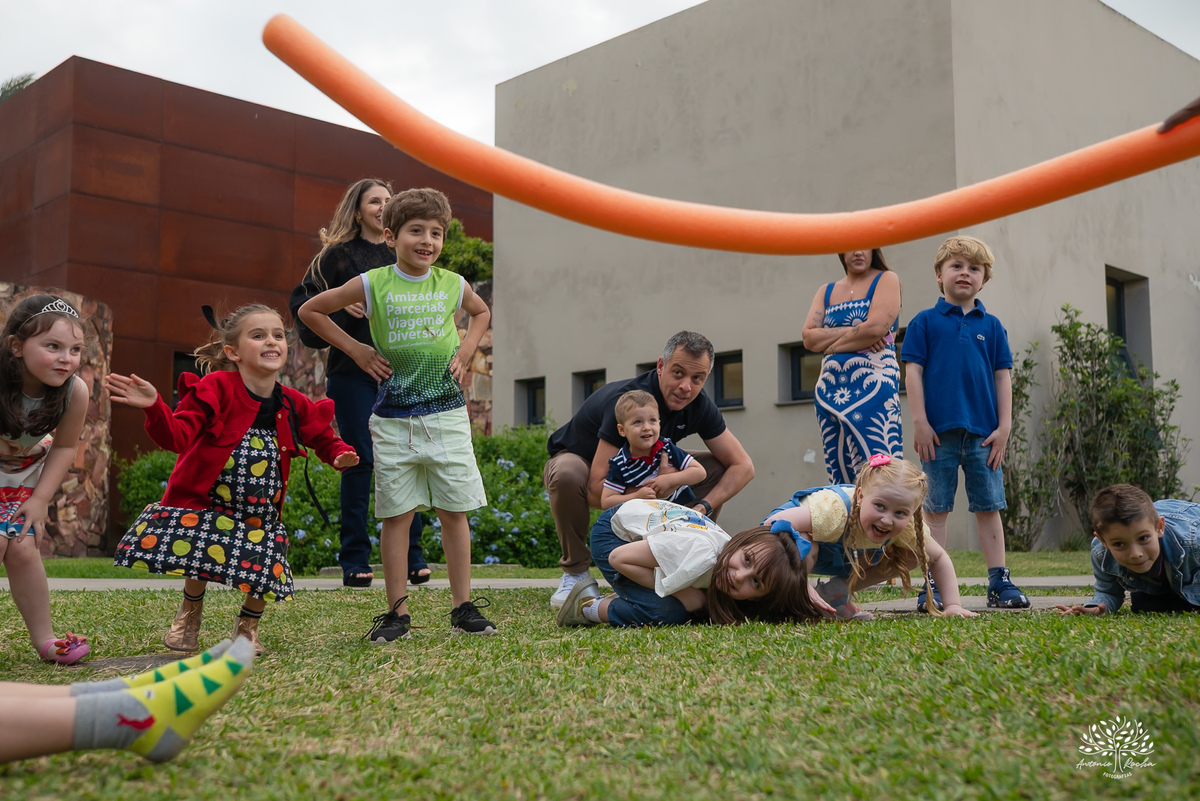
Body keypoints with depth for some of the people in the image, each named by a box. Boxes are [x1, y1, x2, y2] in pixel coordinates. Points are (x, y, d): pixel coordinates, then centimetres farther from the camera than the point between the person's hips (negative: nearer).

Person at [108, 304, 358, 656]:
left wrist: (340, 455, -7)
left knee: (267, 573, -5)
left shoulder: (293, 406, -1)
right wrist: (155, 408, -36)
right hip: (206, 501, -3)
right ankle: (190, 614, 30)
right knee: (199, 559, -7)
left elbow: (323, 437, 15)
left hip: (259, 512, 3)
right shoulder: (216, 389, -13)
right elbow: (179, 436, -19)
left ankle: (247, 627, 28)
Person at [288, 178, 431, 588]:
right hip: (353, 372, -3)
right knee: (359, 461, -3)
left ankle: (411, 555, 7)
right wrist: (341, 308, -12)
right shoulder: (338, 255, 5)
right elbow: (302, 303, 3)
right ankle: (354, 561, 5)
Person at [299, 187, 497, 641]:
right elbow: (310, 310, 7)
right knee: (396, 515, 3)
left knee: (455, 512, 4)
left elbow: (480, 312, 27)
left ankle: (463, 608, 13)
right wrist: (356, 350, 2)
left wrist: (465, 351, 10)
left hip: (448, 413, 2)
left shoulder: (453, 285, 4)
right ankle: (397, 613, 11)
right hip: (393, 419, -2)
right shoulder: (373, 285, -3)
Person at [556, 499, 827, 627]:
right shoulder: (699, 553, -41)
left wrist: (805, 589, -18)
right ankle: (589, 606, -3)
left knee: (701, 610, -6)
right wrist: (681, 593, -30)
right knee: (667, 613, -27)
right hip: (615, 531, -7)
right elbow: (618, 557, -31)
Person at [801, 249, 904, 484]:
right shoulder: (826, 291, 18)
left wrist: (832, 344, -1)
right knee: (839, 477, 4)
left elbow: (876, 328, -12)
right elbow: (809, 338, 4)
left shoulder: (886, 280, 4)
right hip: (831, 391, 5)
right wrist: (854, 332, -8)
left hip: (873, 387, -5)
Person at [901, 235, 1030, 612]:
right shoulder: (925, 322, 3)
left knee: (989, 507, 7)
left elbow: (1002, 376, 9)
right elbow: (914, 371, -1)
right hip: (939, 430, -2)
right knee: (936, 509, 3)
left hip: (983, 432, 2)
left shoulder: (991, 326, 10)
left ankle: (999, 583, 13)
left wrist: (1004, 427, 1)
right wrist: (920, 422, -9)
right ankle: (933, 586, 7)